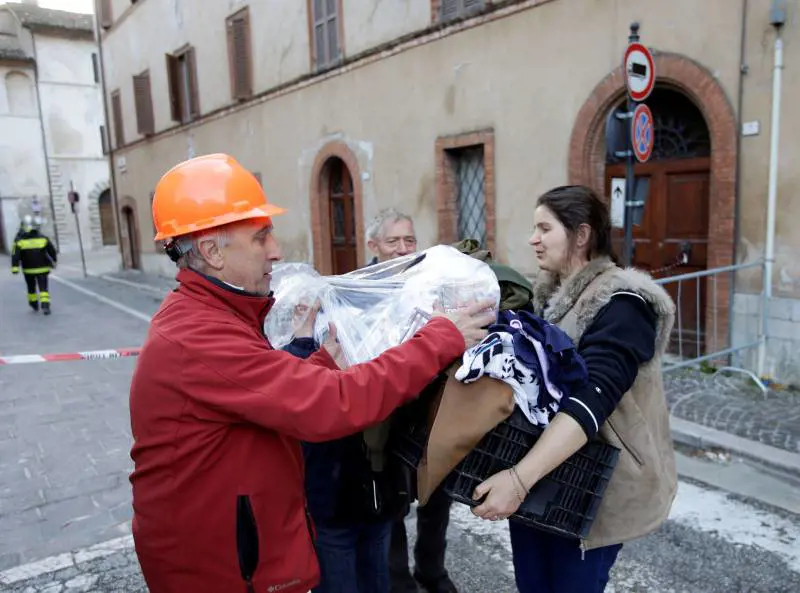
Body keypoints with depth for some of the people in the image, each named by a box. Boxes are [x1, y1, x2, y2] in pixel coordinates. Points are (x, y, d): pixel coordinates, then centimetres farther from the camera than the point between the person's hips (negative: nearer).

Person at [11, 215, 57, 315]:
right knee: (43, 288, -1)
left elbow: (15, 255, -12)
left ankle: (34, 305, 32)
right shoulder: (43, 239, -6)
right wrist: (53, 261, 16)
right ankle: (45, 305, -15)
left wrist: (15, 267, -11)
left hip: (28, 270, 1)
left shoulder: (19, 240, -7)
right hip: (42, 269, -1)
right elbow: (52, 251, 0)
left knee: (31, 288, 18)